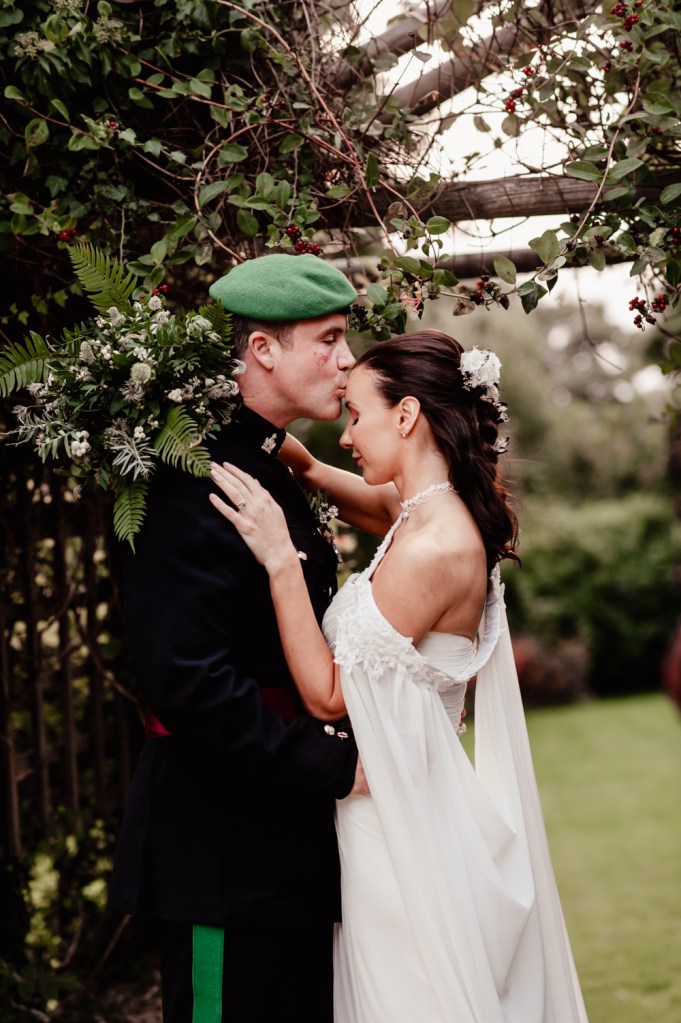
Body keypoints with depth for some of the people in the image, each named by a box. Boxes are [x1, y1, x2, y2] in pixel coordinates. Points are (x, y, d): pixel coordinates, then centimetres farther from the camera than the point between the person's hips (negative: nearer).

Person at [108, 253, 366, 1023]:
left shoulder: (274, 475, 13)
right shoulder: (197, 484, -18)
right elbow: (185, 678, -26)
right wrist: (334, 764, -20)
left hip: (291, 836, 10)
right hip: (226, 845, -10)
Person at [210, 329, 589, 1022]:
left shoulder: (432, 548, -24)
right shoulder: (426, 511, 3)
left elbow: (327, 694, -19)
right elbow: (319, 478, 21)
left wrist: (280, 559, -21)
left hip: (400, 823, -9)